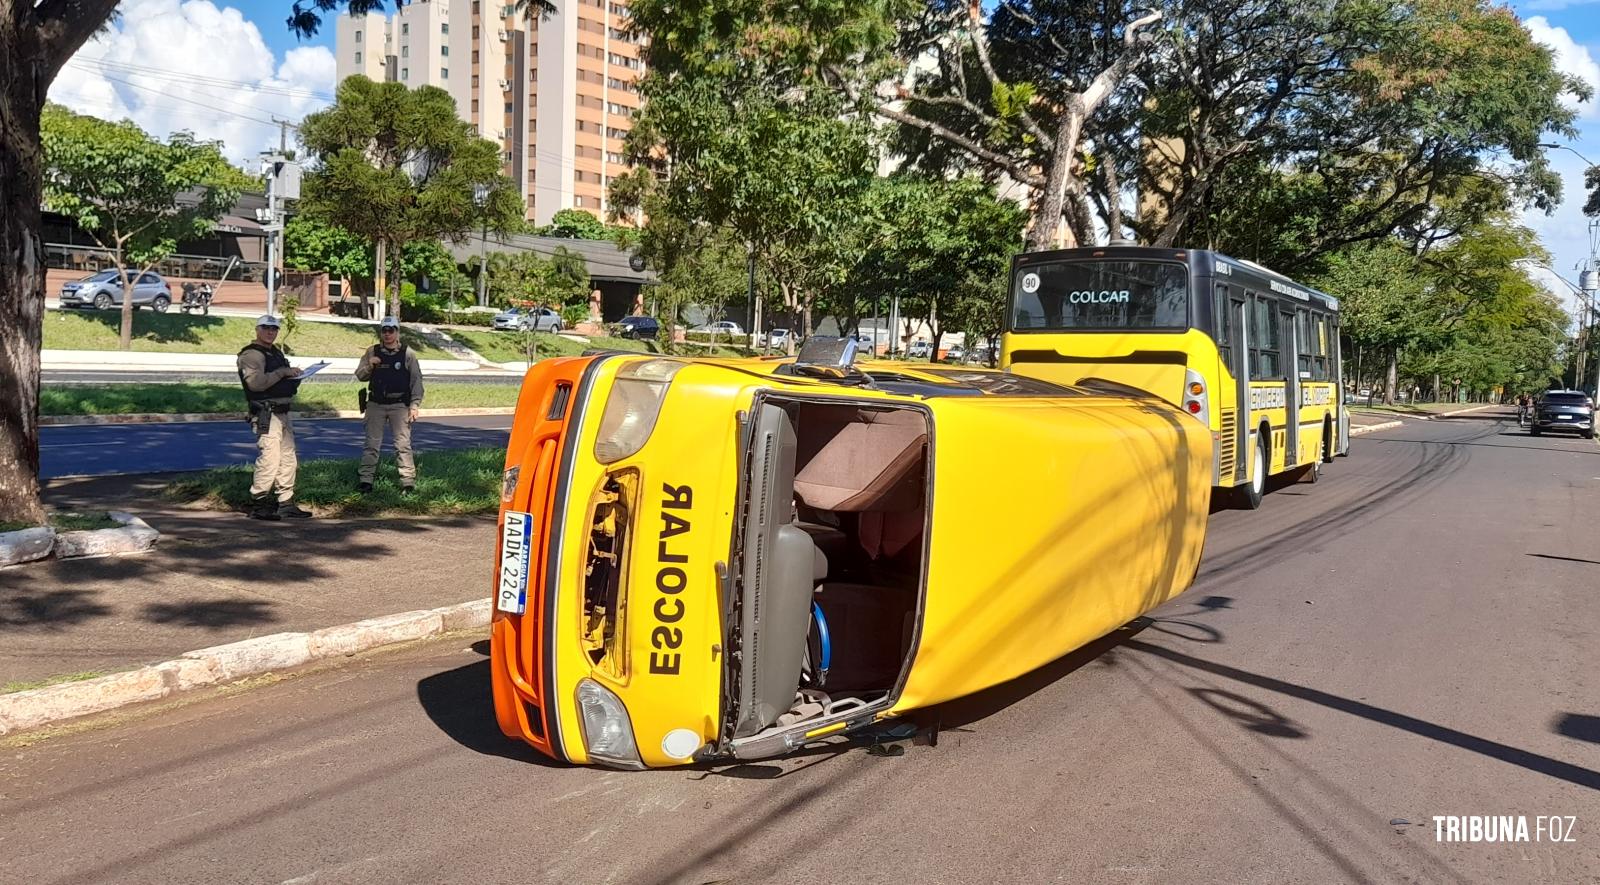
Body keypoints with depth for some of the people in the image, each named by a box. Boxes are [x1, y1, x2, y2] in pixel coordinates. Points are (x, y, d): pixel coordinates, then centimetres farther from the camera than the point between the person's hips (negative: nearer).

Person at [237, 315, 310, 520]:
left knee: (288, 459, 11)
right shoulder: (251, 354, -9)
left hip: (283, 413, 10)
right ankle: (258, 505, -8)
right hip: (266, 414, -10)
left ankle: (286, 503, 18)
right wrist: (282, 372, -20)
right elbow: (256, 382, -24)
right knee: (269, 459, -14)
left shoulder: (276, 353, 22)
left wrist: (294, 378, 11)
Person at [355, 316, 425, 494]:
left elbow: (416, 381, 0)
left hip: (399, 405, -3)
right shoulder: (372, 352, 7)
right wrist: (369, 365, -10)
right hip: (376, 404, 3)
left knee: (403, 444, -5)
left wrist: (414, 406, -7)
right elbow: (360, 376, 11)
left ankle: (408, 482, -4)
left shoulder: (407, 354, 0)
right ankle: (366, 480, 11)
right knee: (371, 443, 5)